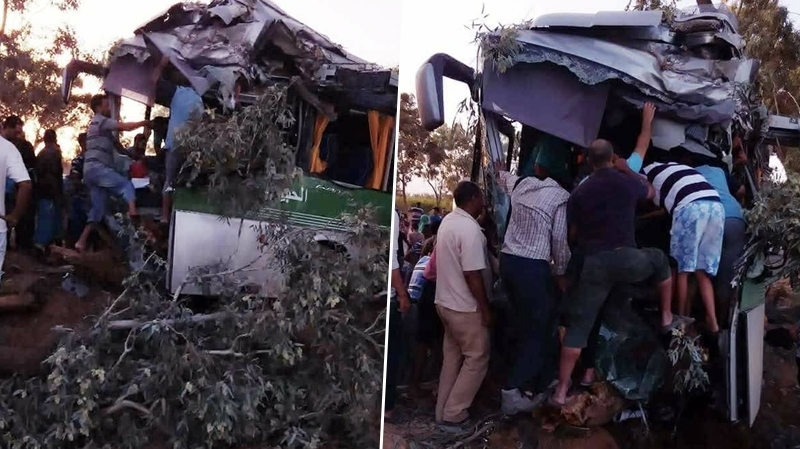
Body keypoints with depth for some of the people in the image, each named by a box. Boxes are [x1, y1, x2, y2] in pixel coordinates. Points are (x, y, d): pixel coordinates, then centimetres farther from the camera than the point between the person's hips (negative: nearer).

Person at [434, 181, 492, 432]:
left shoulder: (448, 221, 7)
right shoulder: (470, 228, -22)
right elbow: (472, 275, -25)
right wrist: (485, 309, -17)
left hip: (446, 302, 9)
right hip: (465, 307, -9)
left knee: (452, 357, 16)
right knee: (477, 359, 2)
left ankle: (443, 411, 23)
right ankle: (453, 416, 6)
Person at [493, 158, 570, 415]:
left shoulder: (522, 184, 9)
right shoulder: (560, 196, -9)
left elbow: (505, 179, 34)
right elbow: (560, 240, -8)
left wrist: (500, 171, 59)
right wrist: (561, 272, 7)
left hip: (507, 260, 7)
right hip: (532, 267, -7)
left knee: (528, 323, 18)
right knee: (537, 328, 0)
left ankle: (534, 377, 27)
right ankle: (512, 392, -4)